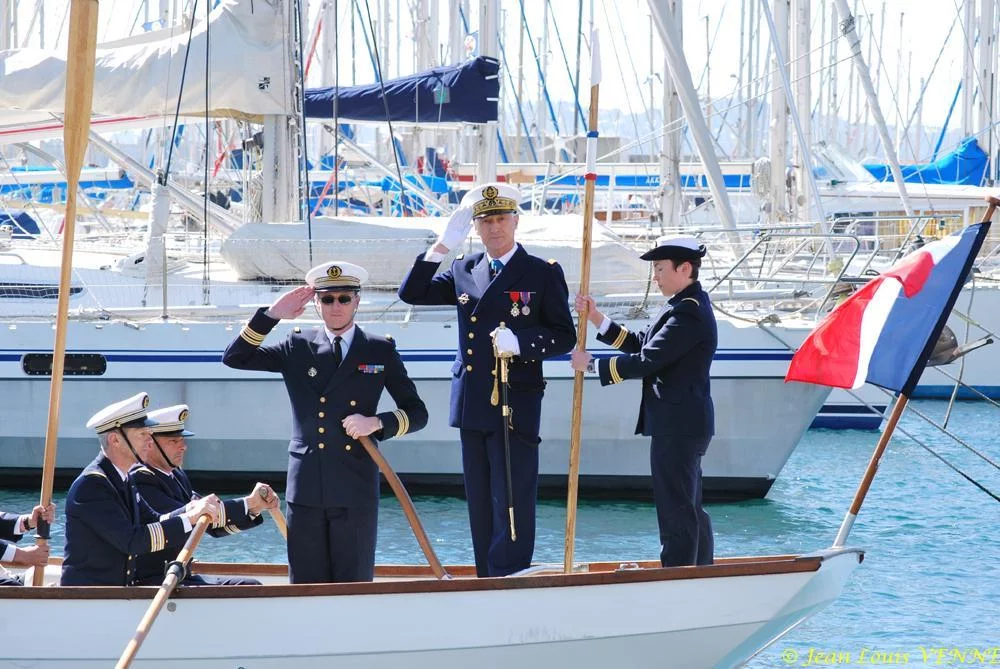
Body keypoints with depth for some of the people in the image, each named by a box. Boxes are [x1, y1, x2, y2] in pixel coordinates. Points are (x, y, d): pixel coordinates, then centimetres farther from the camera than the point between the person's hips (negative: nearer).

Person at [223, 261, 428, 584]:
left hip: (356, 488, -1)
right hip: (307, 490, 1)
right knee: (307, 588, 0)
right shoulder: (298, 348, 12)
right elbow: (234, 358, 6)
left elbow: (416, 412, 12)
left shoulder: (381, 351, 9)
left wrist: (377, 423, -7)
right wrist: (272, 314, -2)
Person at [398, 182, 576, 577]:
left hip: (515, 407, -5)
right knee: (480, 509, 9)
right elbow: (411, 293, 8)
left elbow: (564, 336, -2)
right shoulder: (464, 270, 13)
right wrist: (443, 246, 0)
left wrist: (520, 341, -19)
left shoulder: (543, 274, 0)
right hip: (472, 408, 5)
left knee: (512, 508, -7)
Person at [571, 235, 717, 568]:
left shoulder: (689, 313, -19)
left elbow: (645, 361, -22)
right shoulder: (686, 305, 15)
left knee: (676, 512, -9)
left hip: (677, 427, -11)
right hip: (685, 425, 11)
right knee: (690, 509, 17)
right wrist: (596, 318, 11)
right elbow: (641, 343, 17)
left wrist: (591, 364, -11)